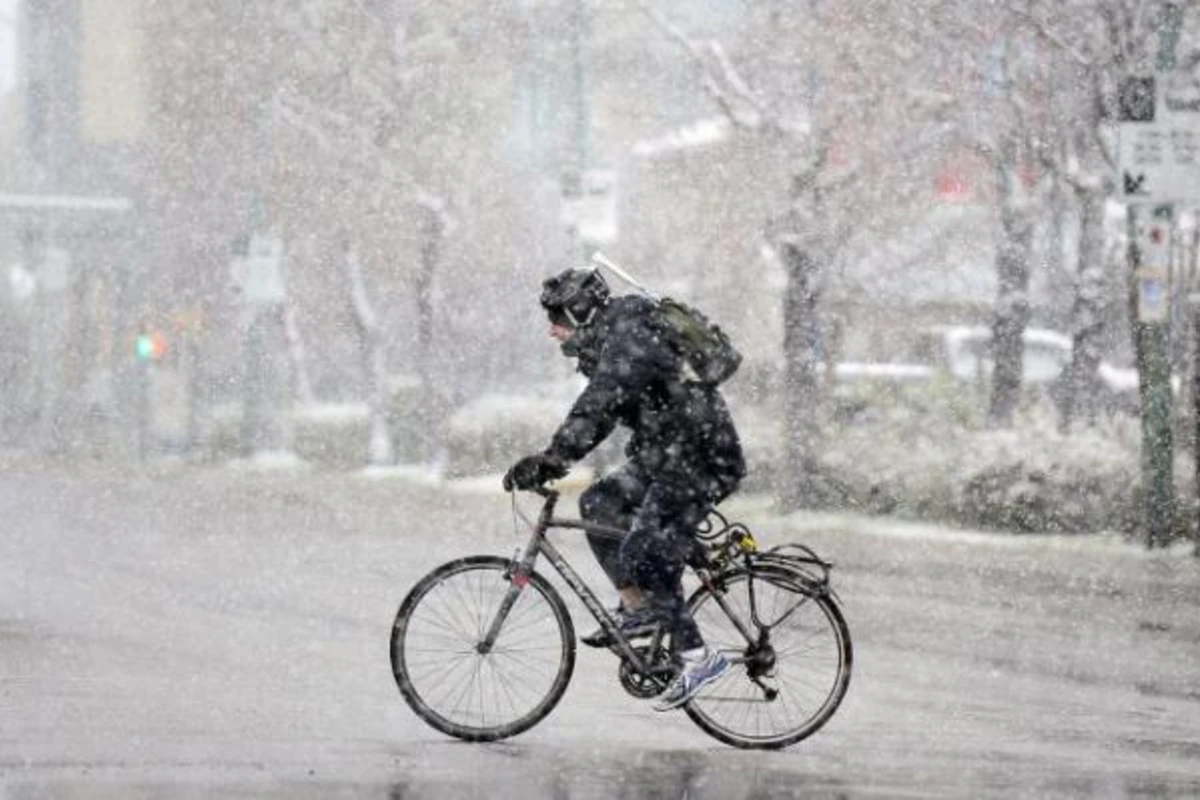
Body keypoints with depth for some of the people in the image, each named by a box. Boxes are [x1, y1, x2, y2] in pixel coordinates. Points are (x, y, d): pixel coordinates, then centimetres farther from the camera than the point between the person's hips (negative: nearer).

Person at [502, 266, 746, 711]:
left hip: (701, 461, -10)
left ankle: (698, 658, -10)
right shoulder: (612, 342, 13)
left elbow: (593, 411, -29)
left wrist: (547, 463, -31)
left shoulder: (627, 343, -19)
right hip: (666, 456, 10)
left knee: (645, 558, -13)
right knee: (599, 504, 10)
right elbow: (597, 412, 17)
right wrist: (549, 461, 7)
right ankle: (637, 609, 14)